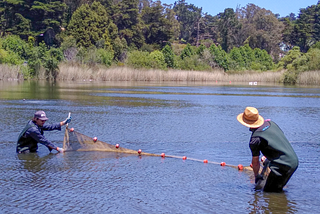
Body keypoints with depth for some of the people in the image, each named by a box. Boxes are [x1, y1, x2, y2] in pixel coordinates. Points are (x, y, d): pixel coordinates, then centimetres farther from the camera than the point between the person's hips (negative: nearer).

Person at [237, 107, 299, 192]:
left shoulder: (255, 139, -12)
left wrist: (256, 175, 19)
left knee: (268, 191, 3)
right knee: (277, 189, 21)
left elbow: (255, 162, -1)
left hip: (283, 166, -8)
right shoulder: (270, 123, 9)